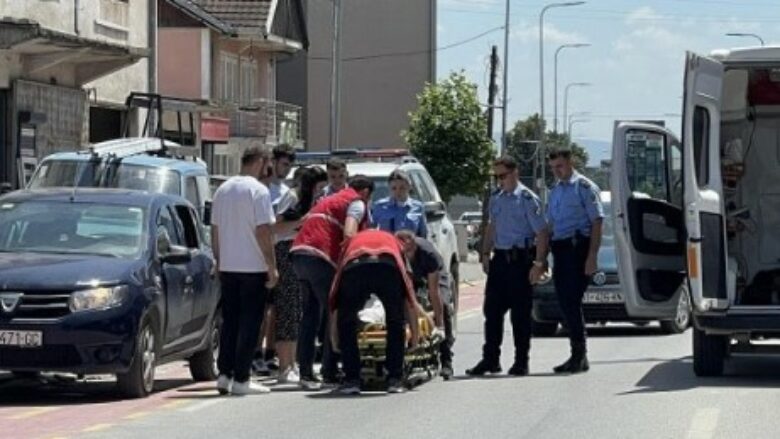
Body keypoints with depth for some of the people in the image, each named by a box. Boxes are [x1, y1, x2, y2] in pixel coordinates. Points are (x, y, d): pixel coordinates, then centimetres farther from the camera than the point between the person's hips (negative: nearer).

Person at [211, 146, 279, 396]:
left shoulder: (223, 190, 10)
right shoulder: (258, 190, -11)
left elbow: (215, 229, 14)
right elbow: (263, 231, -15)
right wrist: (272, 267, -11)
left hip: (227, 267, 6)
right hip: (253, 267, -6)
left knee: (229, 321, 13)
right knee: (250, 323, -2)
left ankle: (224, 375, 11)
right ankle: (240, 380, -3)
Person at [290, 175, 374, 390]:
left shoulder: (329, 200, 31)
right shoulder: (357, 203, 5)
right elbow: (349, 233, -12)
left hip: (298, 251, 8)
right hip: (319, 256, -8)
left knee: (310, 314, 11)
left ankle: (305, 372, 6)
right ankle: (329, 372, 3)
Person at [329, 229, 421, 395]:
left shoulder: (352, 241, 43)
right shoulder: (394, 242, 44)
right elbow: (409, 294, 44)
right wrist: (415, 332, 55)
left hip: (354, 266, 0)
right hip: (389, 267, 0)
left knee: (346, 324, 23)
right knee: (395, 323, 25)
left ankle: (351, 380, 18)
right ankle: (395, 380, 23)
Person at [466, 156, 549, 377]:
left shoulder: (527, 199, -9)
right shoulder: (496, 198, 11)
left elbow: (541, 232, -11)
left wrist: (538, 263, -17)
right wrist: (486, 253, 14)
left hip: (520, 259, -6)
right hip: (499, 258, 6)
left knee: (520, 313, 0)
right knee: (492, 310, 6)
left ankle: (521, 361, 8)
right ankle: (490, 359, 12)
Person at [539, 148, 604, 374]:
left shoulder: (584, 187, -4)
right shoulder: (555, 191, 20)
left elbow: (597, 222, -9)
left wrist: (592, 256, -16)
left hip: (577, 248, -8)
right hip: (559, 250, 8)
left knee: (572, 302, -12)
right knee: (565, 304, 6)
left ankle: (580, 354, -7)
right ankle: (578, 355, 11)